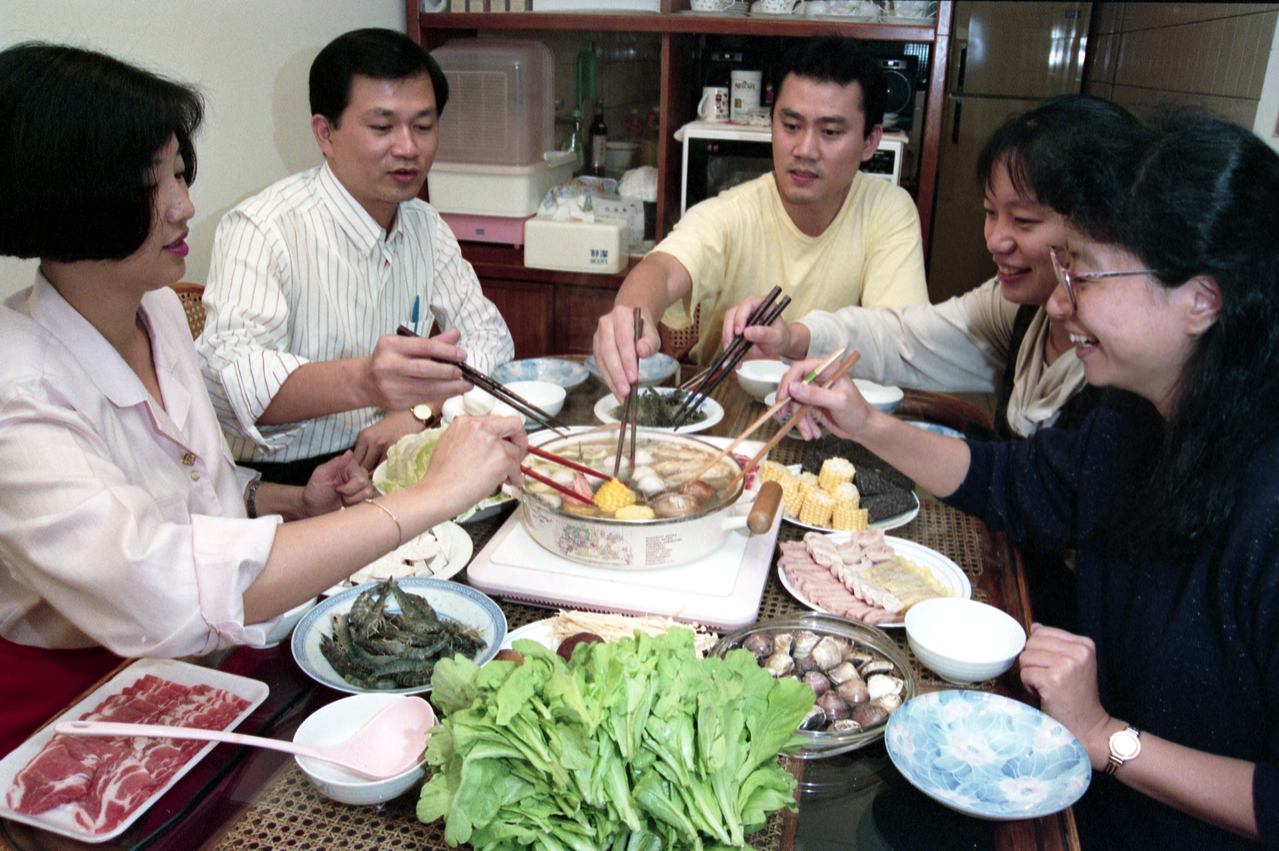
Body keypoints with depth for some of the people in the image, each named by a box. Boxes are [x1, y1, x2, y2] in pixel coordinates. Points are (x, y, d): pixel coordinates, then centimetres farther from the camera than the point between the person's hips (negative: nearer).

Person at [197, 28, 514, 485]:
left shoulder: (425, 226, 7)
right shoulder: (263, 229, -16)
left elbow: (490, 337, 9)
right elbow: (225, 375, -30)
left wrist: (422, 409, -12)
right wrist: (359, 381, -51)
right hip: (283, 485, -6)